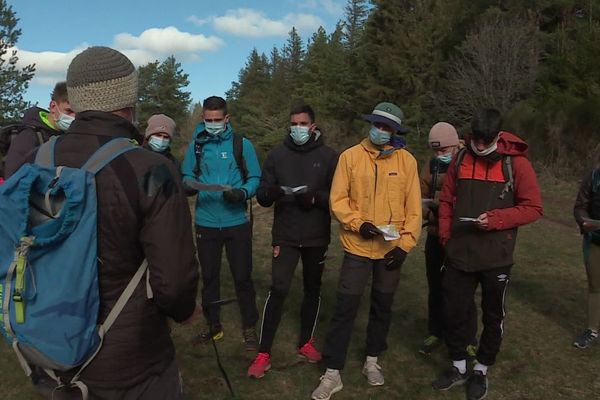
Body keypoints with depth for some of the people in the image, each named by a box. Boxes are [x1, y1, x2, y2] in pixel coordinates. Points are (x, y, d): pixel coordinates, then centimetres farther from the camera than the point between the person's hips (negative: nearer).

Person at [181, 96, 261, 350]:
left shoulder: (242, 144, -1)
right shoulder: (196, 146, 6)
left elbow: (255, 179, -2)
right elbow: (186, 177, 7)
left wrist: (242, 193, -22)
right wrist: (189, 185, -17)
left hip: (237, 222, -2)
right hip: (206, 223, 2)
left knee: (242, 276, 5)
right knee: (209, 276, 14)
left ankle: (249, 328, 22)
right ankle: (213, 325, 32)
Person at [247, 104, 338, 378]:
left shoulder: (328, 156, 0)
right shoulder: (277, 155, 3)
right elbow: (261, 197, 1)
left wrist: (315, 198, -21)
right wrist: (270, 193, -22)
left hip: (317, 236, 1)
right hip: (285, 235, -1)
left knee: (312, 290, 13)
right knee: (278, 289, -7)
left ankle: (306, 342, 31)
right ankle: (263, 353, 3)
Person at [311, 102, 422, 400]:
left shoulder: (407, 161, -1)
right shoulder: (350, 156, -4)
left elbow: (413, 207, 0)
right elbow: (337, 200, -5)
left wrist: (405, 244, -7)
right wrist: (359, 223, -19)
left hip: (392, 248, 2)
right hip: (358, 246, -2)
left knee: (382, 305, 15)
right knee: (345, 307, 0)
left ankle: (372, 361, 36)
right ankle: (332, 374, 13)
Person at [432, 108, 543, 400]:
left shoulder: (516, 163, -7)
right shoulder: (460, 160, 3)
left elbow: (533, 208, -7)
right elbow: (447, 201, 9)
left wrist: (495, 219, -19)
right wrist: (445, 236, 1)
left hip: (496, 257, -2)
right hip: (459, 254, 3)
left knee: (492, 316, 12)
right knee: (454, 312, 10)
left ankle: (481, 371, 32)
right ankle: (458, 367, 31)